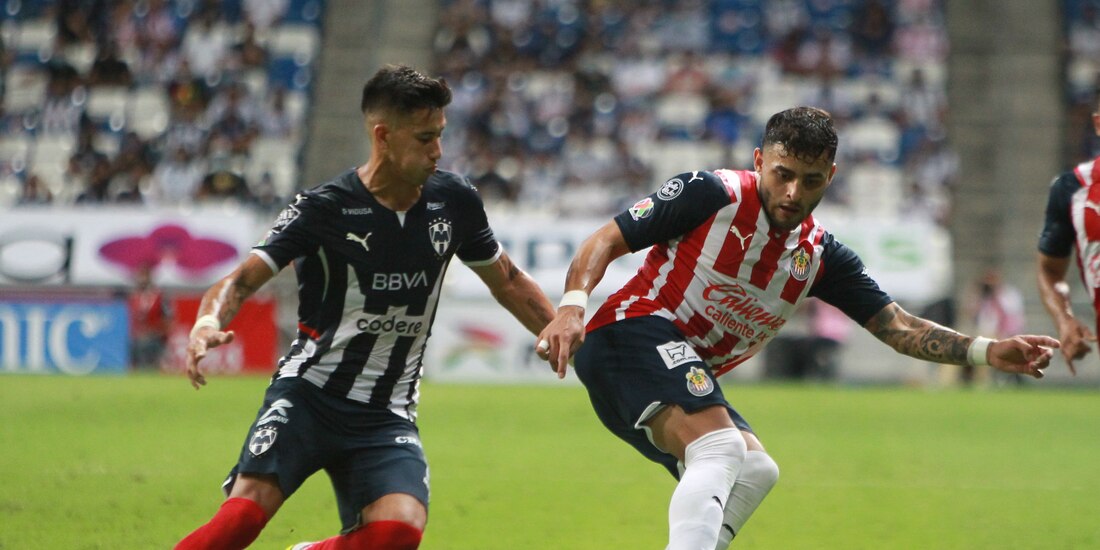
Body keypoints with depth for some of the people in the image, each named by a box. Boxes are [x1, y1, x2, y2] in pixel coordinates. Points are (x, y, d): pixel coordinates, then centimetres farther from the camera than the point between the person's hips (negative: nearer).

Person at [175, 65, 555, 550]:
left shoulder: (453, 201, 2)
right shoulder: (323, 209, -10)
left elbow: (508, 282, 18)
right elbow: (242, 280, -13)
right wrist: (208, 322, -34)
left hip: (386, 417, 3)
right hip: (308, 395, -3)